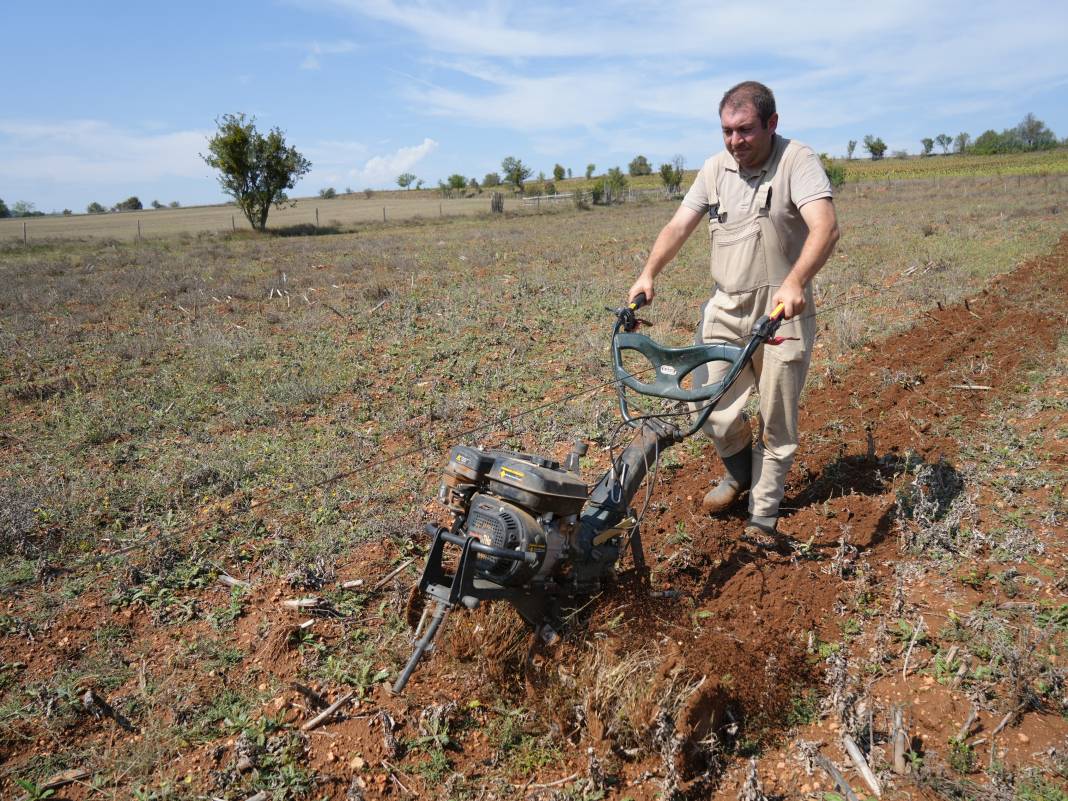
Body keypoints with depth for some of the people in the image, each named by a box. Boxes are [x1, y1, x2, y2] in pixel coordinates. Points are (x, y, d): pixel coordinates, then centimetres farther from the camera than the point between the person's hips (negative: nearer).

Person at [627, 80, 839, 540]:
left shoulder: (797, 161, -10)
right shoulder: (715, 169, 7)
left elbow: (826, 227, -24)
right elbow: (678, 227, 4)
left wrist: (794, 282, -41)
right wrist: (649, 274, -13)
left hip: (782, 314, -4)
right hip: (726, 309, 4)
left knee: (777, 424, 6)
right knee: (716, 414, 1)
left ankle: (763, 515, 23)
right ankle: (740, 473, 33)